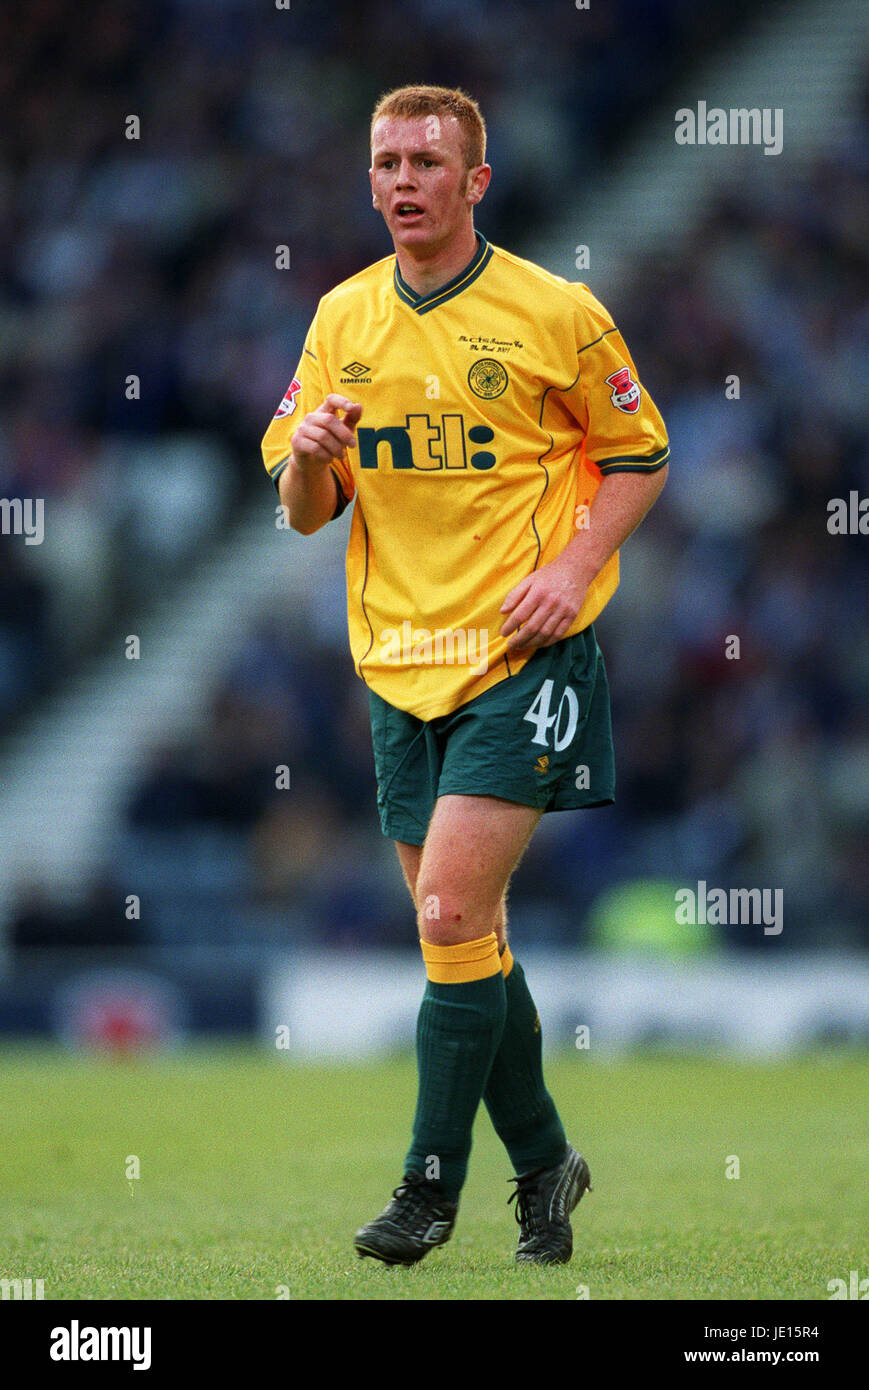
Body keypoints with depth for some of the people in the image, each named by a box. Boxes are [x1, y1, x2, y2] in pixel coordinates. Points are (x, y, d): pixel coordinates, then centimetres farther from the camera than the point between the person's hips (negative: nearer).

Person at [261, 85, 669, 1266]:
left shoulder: (554, 313, -5)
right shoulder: (342, 320, 8)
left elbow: (640, 458, 4)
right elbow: (304, 512, 11)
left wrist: (572, 569, -12)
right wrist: (310, 455, -12)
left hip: (523, 655, -5)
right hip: (401, 663, 5)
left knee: (453, 911, -14)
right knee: (464, 933, 8)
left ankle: (433, 1184, -5)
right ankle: (543, 1162, 24)